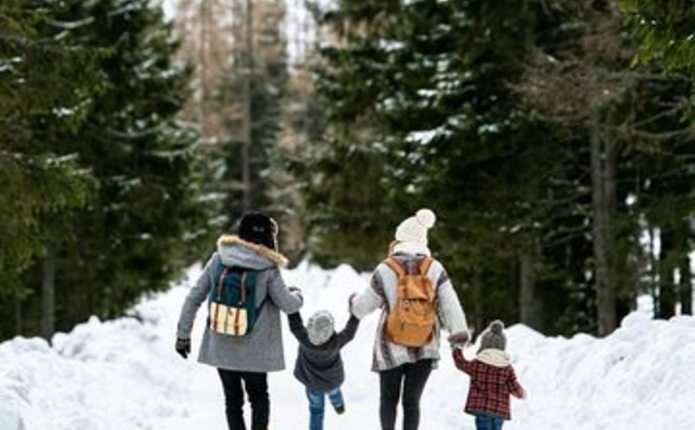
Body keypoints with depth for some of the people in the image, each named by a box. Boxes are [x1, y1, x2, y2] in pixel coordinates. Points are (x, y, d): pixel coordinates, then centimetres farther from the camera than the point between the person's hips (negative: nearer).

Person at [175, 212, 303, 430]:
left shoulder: (218, 260, -6)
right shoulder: (267, 270, -14)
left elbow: (194, 298, -3)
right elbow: (288, 305, -5)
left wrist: (183, 334, 5)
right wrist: (297, 296, 18)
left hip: (220, 348, 3)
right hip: (253, 351, -2)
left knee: (233, 398, 19)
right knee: (258, 398, 18)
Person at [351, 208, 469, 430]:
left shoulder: (385, 270, -9)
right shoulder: (434, 268, -7)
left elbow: (364, 306, 0)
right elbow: (450, 305, -10)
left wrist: (353, 302, 22)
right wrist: (459, 334, -4)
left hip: (391, 348, -1)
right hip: (424, 350, 1)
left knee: (388, 399, 17)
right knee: (412, 401, 10)